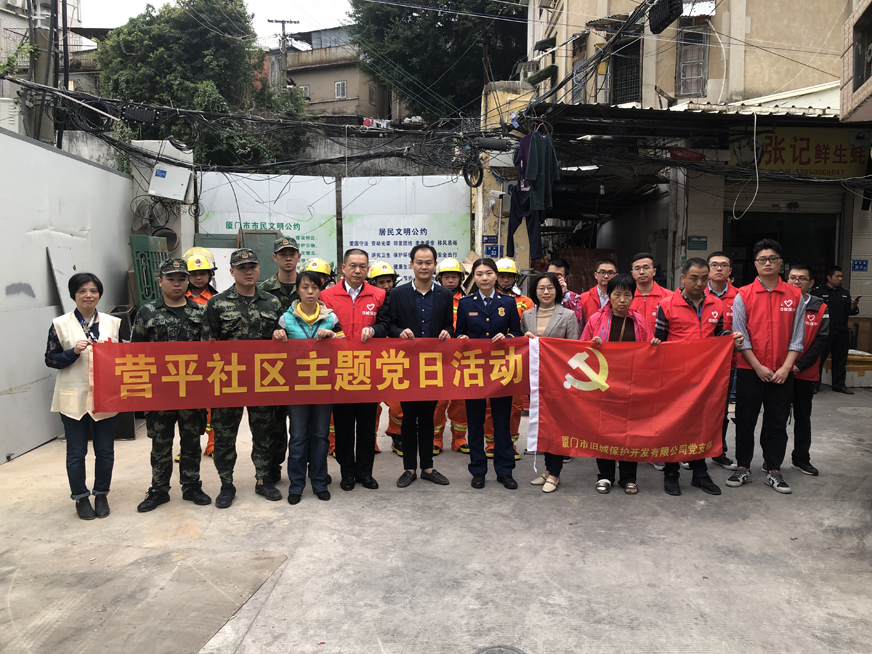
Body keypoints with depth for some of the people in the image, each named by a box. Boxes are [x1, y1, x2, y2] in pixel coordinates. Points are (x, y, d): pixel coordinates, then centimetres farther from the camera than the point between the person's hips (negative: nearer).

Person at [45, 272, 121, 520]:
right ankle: (81, 497, 25)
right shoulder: (60, 324, -2)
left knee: (105, 451, 10)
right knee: (76, 452, 8)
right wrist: (74, 352, -17)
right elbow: (50, 359, -1)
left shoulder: (112, 323, 5)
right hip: (74, 398, -2)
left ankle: (101, 495, 27)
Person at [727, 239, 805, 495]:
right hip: (750, 370, -1)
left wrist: (786, 368, -7)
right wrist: (758, 366, -10)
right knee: (745, 421, 6)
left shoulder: (795, 296, 3)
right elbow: (740, 335, -4)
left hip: (782, 373, 1)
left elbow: (797, 337, 2)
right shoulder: (744, 295, -2)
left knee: (777, 423, 9)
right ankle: (743, 468, 17)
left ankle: (774, 471, 21)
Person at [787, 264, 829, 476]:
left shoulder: (821, 309, 2)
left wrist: (799, 366, -13)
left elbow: (820, 341, -3)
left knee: (803, 417, 12)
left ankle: (801, 458, 25)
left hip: (805, 373, 1)